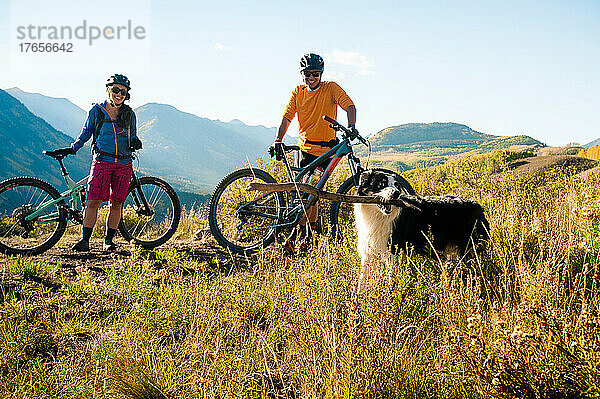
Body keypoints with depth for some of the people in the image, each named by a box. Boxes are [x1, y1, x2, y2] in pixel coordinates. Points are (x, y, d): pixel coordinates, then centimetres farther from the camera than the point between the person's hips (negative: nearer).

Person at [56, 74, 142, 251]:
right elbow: (85, 133, 13)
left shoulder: (129, 114, 9)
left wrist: (135, 142, -4)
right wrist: (72, 148, 1)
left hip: (123, 164, 2)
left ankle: (109, 240, 14)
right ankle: (85, 240, 0)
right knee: (93, 202, -9)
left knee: (116, 203, 3)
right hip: (102, 162, -2)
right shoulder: (96, 111, 4)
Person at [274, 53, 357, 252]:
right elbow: (287, 117, -1)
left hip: (326, 149, -2)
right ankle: (307, 232, 9)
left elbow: (349, 105, -14)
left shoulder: (331, 88, -2)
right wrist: (278, 140, -15)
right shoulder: (298, 92, 6)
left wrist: (351, 126, -33)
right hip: (305, 148, 2)